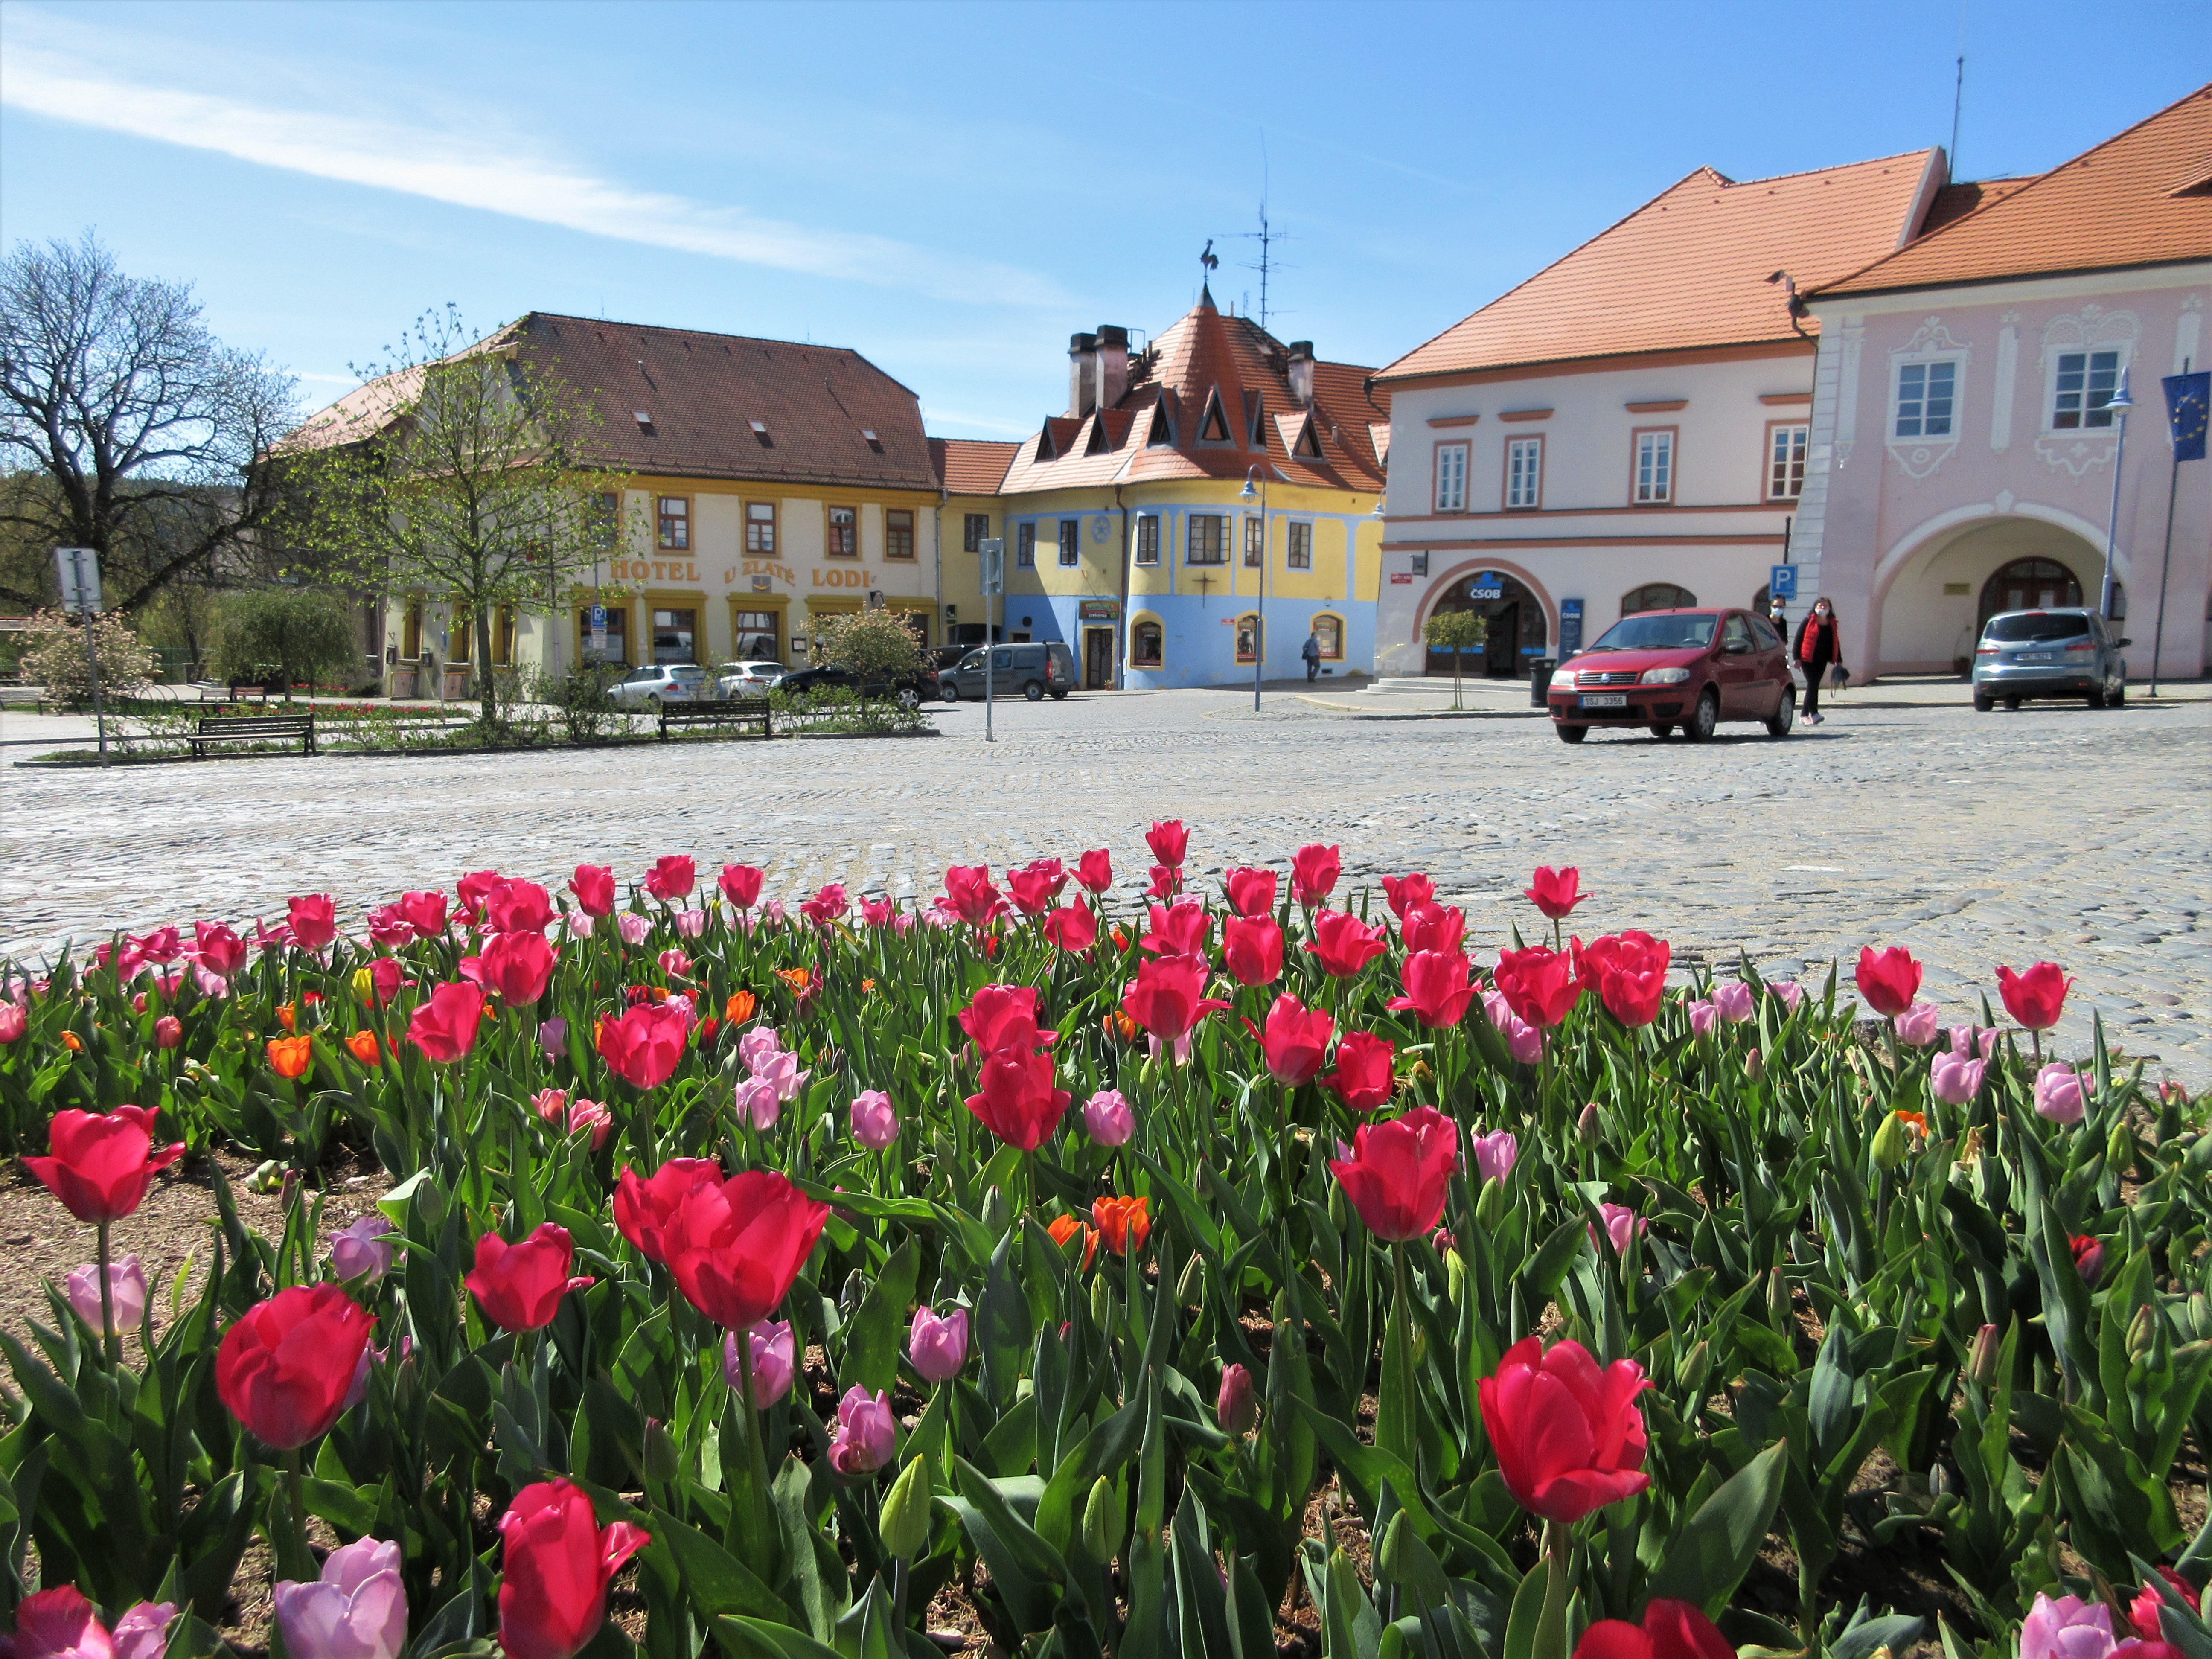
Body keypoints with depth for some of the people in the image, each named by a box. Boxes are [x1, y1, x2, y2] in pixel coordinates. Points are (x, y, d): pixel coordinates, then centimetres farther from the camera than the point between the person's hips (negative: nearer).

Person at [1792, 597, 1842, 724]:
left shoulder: (1832, 624, 13)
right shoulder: (1808, 621, -2)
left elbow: (1835, 643, 19)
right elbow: (1798, 639, -4)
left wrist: (1838, 661, 15)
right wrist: (1797, 658, -10)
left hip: (1822, 660, 5)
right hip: (1808, 660, -5)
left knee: (1814, 686, 7)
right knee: (1812, 685, -12)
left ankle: (1805, 715, 12)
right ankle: (1814, 714, -16)